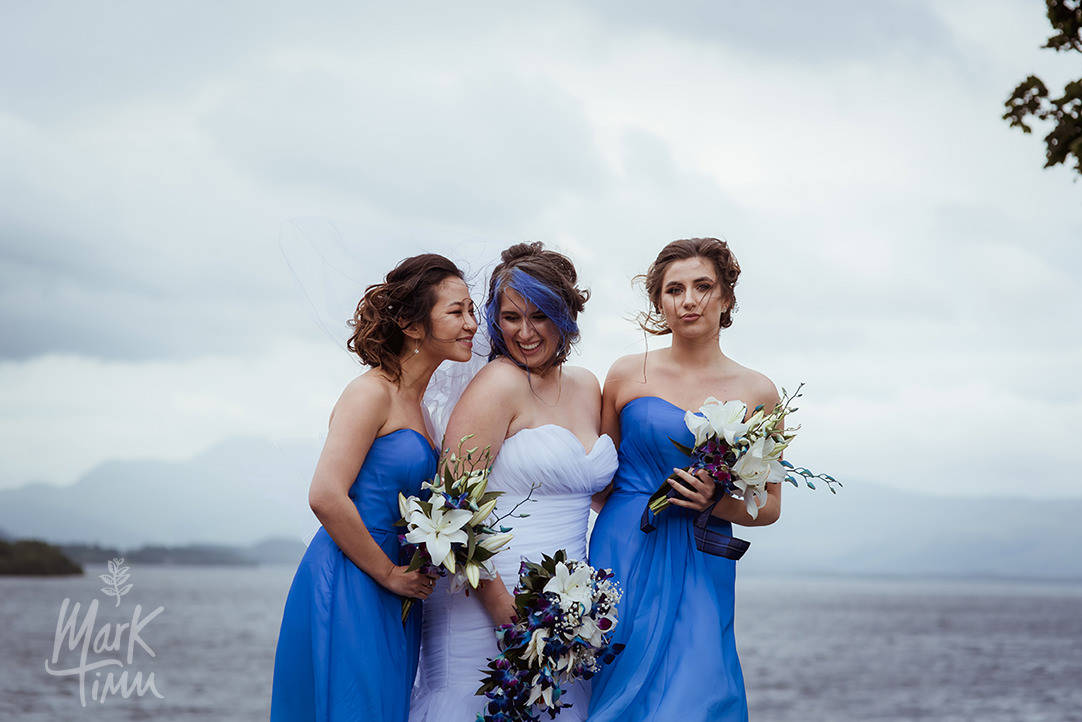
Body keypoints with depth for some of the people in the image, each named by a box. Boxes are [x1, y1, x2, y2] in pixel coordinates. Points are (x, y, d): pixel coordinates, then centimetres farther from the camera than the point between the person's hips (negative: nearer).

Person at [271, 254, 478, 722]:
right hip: (347, 592, -9)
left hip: (392, 603, 9)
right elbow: (326, 497, -21)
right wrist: (388, 573, -13)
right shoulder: (372, 392, -11)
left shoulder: (412, 401, 16)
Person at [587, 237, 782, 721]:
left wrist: (718, 503, -7)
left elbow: (770, 505, 11)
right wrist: (637, 508, -4)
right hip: (625, 559, 0)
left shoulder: (757, 393, 6)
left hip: (701, 571, 0)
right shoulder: (628, 375, 5)